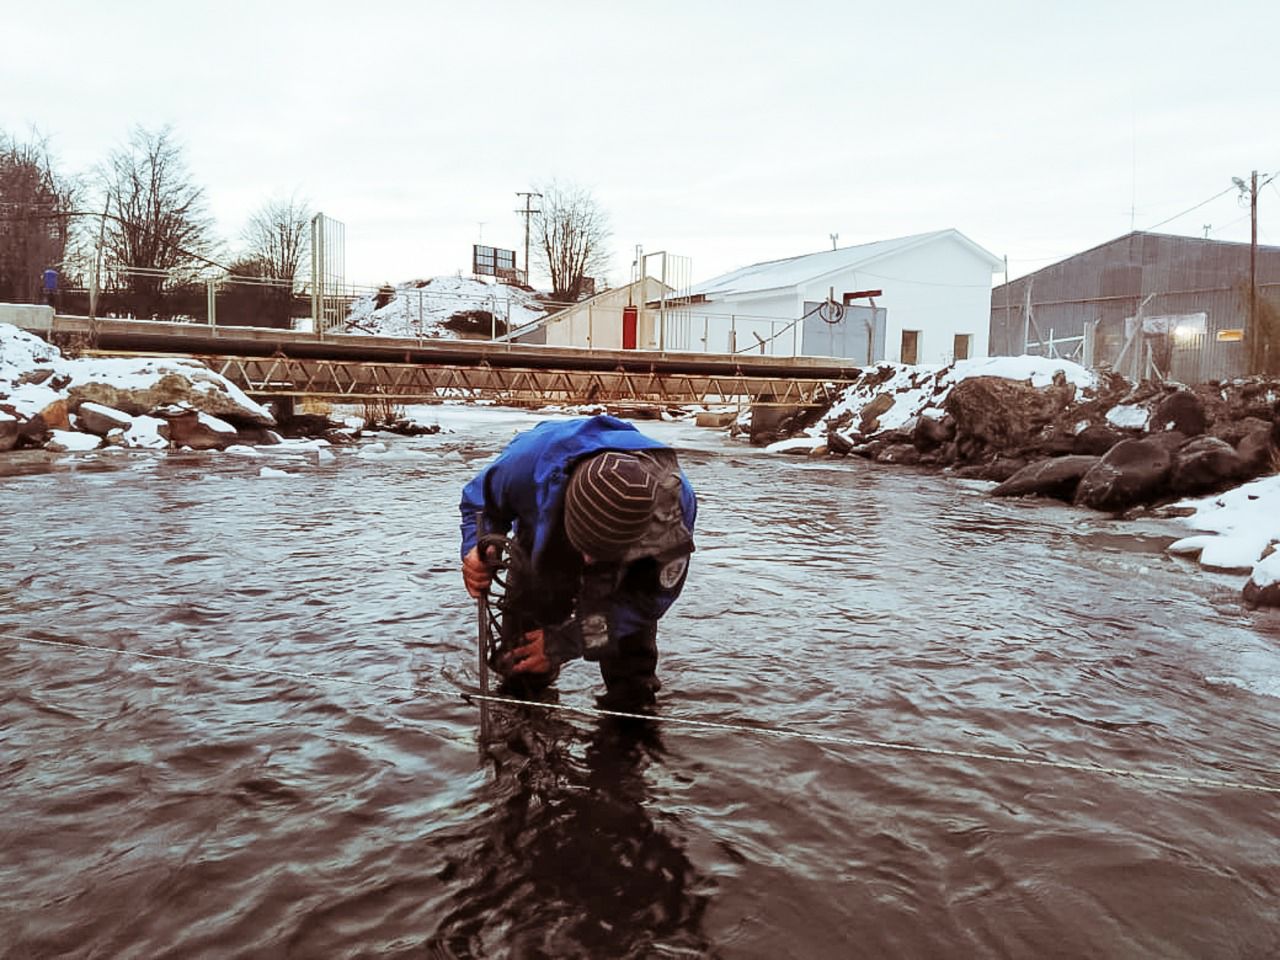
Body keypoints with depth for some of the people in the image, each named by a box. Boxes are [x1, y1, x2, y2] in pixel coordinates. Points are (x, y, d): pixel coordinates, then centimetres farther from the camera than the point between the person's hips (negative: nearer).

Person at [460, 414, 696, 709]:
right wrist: (478, 552, -39)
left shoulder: (674, 510, -44)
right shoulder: (531, 459, -44)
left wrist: (566, 642, -34)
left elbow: (649, 599, -28)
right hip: (543, 549, 1)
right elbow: (480, 500, -17)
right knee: (522, 681, 7)